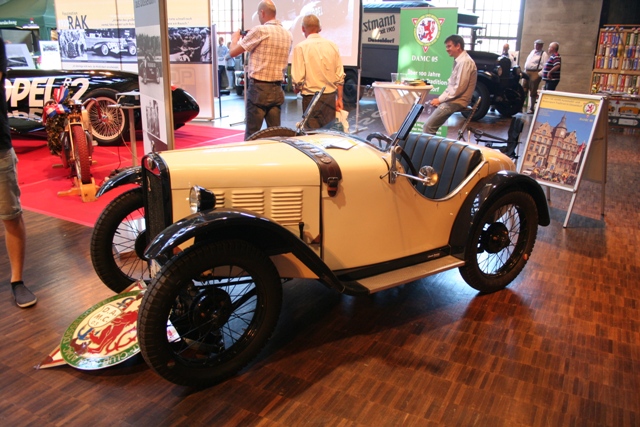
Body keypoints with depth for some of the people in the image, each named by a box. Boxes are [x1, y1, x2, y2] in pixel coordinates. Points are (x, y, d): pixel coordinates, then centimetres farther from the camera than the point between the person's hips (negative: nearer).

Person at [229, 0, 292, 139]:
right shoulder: (288, 35, 10)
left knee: (252, 134, 0)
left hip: (258, 88, -6)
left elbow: (233, 52, -5)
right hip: (277, 89, 6)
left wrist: (235, 37, 17)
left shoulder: (259, 30, -10)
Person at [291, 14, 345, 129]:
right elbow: (340, 76, 6)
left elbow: (298, 79, -13)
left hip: (312, 98, -4)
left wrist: (296, 89, 8)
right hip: (331, 97, 4)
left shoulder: (301, 47, -8)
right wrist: (339, 99, 15)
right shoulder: (333, 46, 5)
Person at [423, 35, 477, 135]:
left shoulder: (465, 61, -16)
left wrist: (440, 99, -16)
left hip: (457, 101, -10)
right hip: (453, 99, 10)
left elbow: (459, 88, -21)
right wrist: (440, 98, 5)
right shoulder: (459, 61, 16)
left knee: (428, 126, -19)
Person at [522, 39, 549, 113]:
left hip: (535, 74, -7)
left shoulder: (544, 54, -4)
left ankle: (532, 108, 7)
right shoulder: (532, 52, 18)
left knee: (533, 92, -2)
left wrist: (540, 74, -20)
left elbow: (545, 66, -11)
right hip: (527, 72, 7)